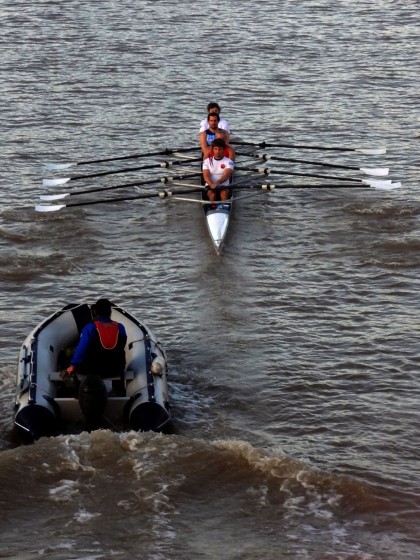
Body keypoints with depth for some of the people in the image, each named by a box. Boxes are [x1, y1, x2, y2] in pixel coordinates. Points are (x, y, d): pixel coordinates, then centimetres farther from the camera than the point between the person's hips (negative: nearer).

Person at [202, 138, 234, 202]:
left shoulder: (228, 161, 4)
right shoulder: (207, 161, 10)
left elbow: (226, 175, -13)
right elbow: (206, 176, -4)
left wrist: (217, 183, -35)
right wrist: (211, 184, -28)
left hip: (224, 186, -1)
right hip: (210, 187, 1)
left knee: (224, 192, -35)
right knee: (212, 193, -33)